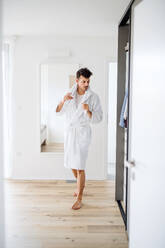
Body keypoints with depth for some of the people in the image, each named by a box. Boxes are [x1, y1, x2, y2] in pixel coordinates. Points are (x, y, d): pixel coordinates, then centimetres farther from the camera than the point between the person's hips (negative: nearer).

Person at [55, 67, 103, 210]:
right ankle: (81, 185, 42)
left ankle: (79, 199, 4)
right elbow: (58, 112, 3)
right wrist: (63, 101, -17)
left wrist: (88, 111, -27)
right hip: (69, 132, 5)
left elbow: (98, 118, -9)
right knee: (71, 164, 17)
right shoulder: (70, 93, 3)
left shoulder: (93, 97, -8)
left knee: (80, 166, -7)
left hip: (83, 133, -5)